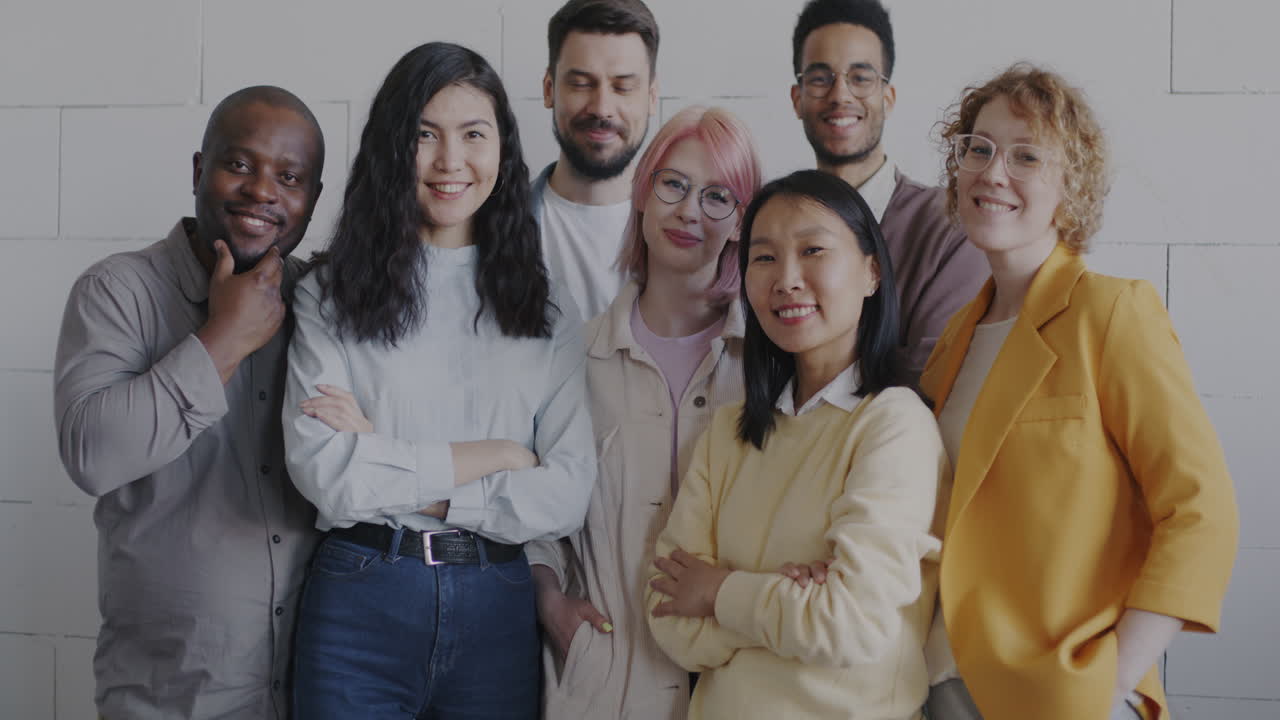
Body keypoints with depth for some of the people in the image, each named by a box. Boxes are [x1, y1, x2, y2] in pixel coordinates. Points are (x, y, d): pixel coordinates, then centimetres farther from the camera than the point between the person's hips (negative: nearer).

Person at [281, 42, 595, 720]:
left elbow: (565, 498, -4)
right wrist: (498, 456, -8)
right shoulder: (329, 296, 1)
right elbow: (322, 471, -13)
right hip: (359, 605, -2)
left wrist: (390, 473, -11)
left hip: (498, 609, 2)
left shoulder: (548, 312, 6)